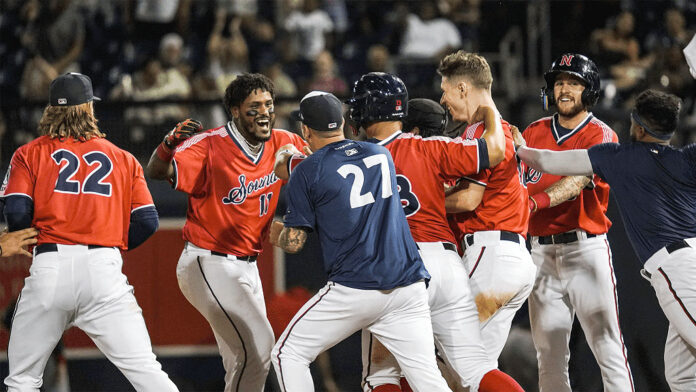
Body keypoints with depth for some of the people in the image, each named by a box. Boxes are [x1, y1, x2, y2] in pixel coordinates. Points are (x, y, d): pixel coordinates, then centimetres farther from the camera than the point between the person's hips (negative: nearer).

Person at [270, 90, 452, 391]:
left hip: (354, 288, -4)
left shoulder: (306, 172, -1)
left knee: (288, 354, 12)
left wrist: (277, 236, 21)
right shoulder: (382, 154, 15)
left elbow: (294, 243, -2)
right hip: (408, 285, 5)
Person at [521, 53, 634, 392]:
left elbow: (576, 182, -18)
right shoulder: (534, 132, 14)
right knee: (549, 359, 4)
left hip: (585, 249, -4)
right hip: (541, 253, 4)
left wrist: (534, 203, -34)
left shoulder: (601, 135, -2)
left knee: (608, 349, -8)